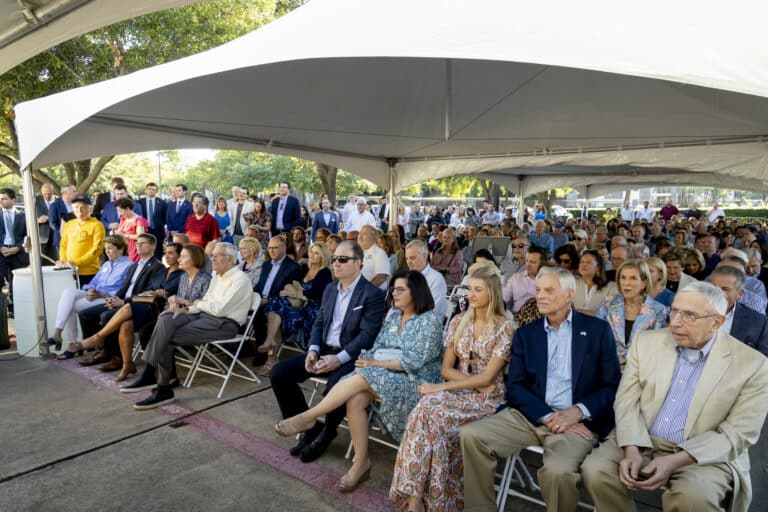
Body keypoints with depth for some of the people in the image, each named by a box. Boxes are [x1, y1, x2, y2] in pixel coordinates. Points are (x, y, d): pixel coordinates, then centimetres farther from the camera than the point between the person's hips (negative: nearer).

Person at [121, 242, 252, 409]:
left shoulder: (239, 279, -10)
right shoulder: (217, 276, 21)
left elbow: (220, 309, -18)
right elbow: (204, 303, 18)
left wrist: (199, 304, -4)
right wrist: (187, 309, -2)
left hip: (224, 323, -8)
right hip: (205, 315, 8)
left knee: (167, 337, -18)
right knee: (166, 320, -17)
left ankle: (163, 389, -8)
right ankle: (149, 375, -20)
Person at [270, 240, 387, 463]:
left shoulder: (373, 294, -10)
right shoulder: (330, 289, 14)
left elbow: (368, 335, -17)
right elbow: (319, 323, 15)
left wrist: (339, 359, -26)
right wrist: (313, 349, -4)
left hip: (350, 357, -7)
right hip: (323, 350, 7)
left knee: (335, 386, -35)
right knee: (279, 372, -8)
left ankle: (326, 434, -1)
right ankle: (309, 426, 6)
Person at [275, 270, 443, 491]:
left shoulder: (430, 321, -10)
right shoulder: (394, 315, 12)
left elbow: (415, 361, -17)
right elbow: (378, 346, 10)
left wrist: (377, 364, -18)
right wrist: (368, 361, -12)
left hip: (415, 382, -6)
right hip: (386, 375, 6)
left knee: (362, 378, -31)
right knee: (355, 399, -26)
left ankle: (308, 417, -20)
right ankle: (360, 462, -13)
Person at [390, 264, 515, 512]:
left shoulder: (505, 327, -8)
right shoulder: (459, 321, 7)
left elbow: (487, 378, -13)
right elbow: (446, 368, 6)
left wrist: (442, 387, -17)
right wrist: (475, 381, -11)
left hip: (487, 398, -4)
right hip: (458, 391, 4)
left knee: (431, 413, -30)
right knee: (426, 408, -29)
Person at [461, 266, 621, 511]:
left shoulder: (598, 330, 5)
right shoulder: (525, 334, 11)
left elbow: (612, 386, 2)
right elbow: (515, 388, 4)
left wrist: (578, 411, -15)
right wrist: (548, 416, -12)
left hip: (578, 421, -3)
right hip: (530, 415, 3)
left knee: (557, 470, -33)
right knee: (470, 434, -18)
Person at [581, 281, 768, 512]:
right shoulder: (647, 342, 2)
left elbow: (738, 433, -9)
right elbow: (627, 401, 0)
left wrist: (675, 461, -19)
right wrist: (632, 451, -17)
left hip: (704, 455, -2)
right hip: (639, 443, 3)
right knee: (595, 470, -21)